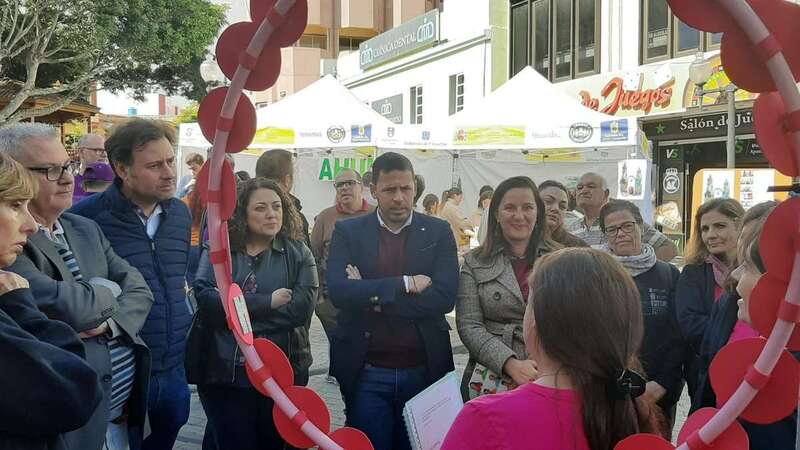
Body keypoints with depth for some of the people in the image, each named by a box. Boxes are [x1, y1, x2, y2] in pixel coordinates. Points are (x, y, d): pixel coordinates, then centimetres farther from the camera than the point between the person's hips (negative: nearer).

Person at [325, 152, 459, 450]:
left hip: (424, 371, 1)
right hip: (365, 373, 0)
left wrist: (371, 296, -15)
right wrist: (405, 284, -17)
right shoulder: (347, 232, 1)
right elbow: (337, 290, -14)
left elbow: (445, 297, -11)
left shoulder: (438, 232, 1)